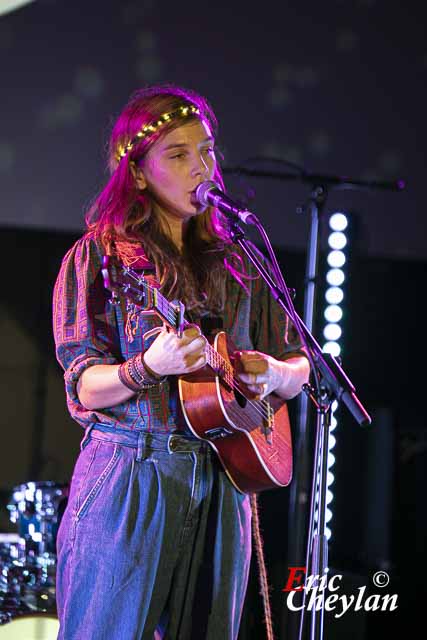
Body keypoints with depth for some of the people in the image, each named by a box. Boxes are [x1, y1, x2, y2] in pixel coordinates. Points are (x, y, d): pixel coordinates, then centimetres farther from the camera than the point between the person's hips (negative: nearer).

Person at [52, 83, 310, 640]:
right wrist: (150, 368, -26)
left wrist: (273, 373, -5)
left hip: (222, 486, 4)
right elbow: (85, 388, -6)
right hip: (129, 477, -4)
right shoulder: (98, 257, 1)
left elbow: (300, 370, 18)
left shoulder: (236, 265, 14)